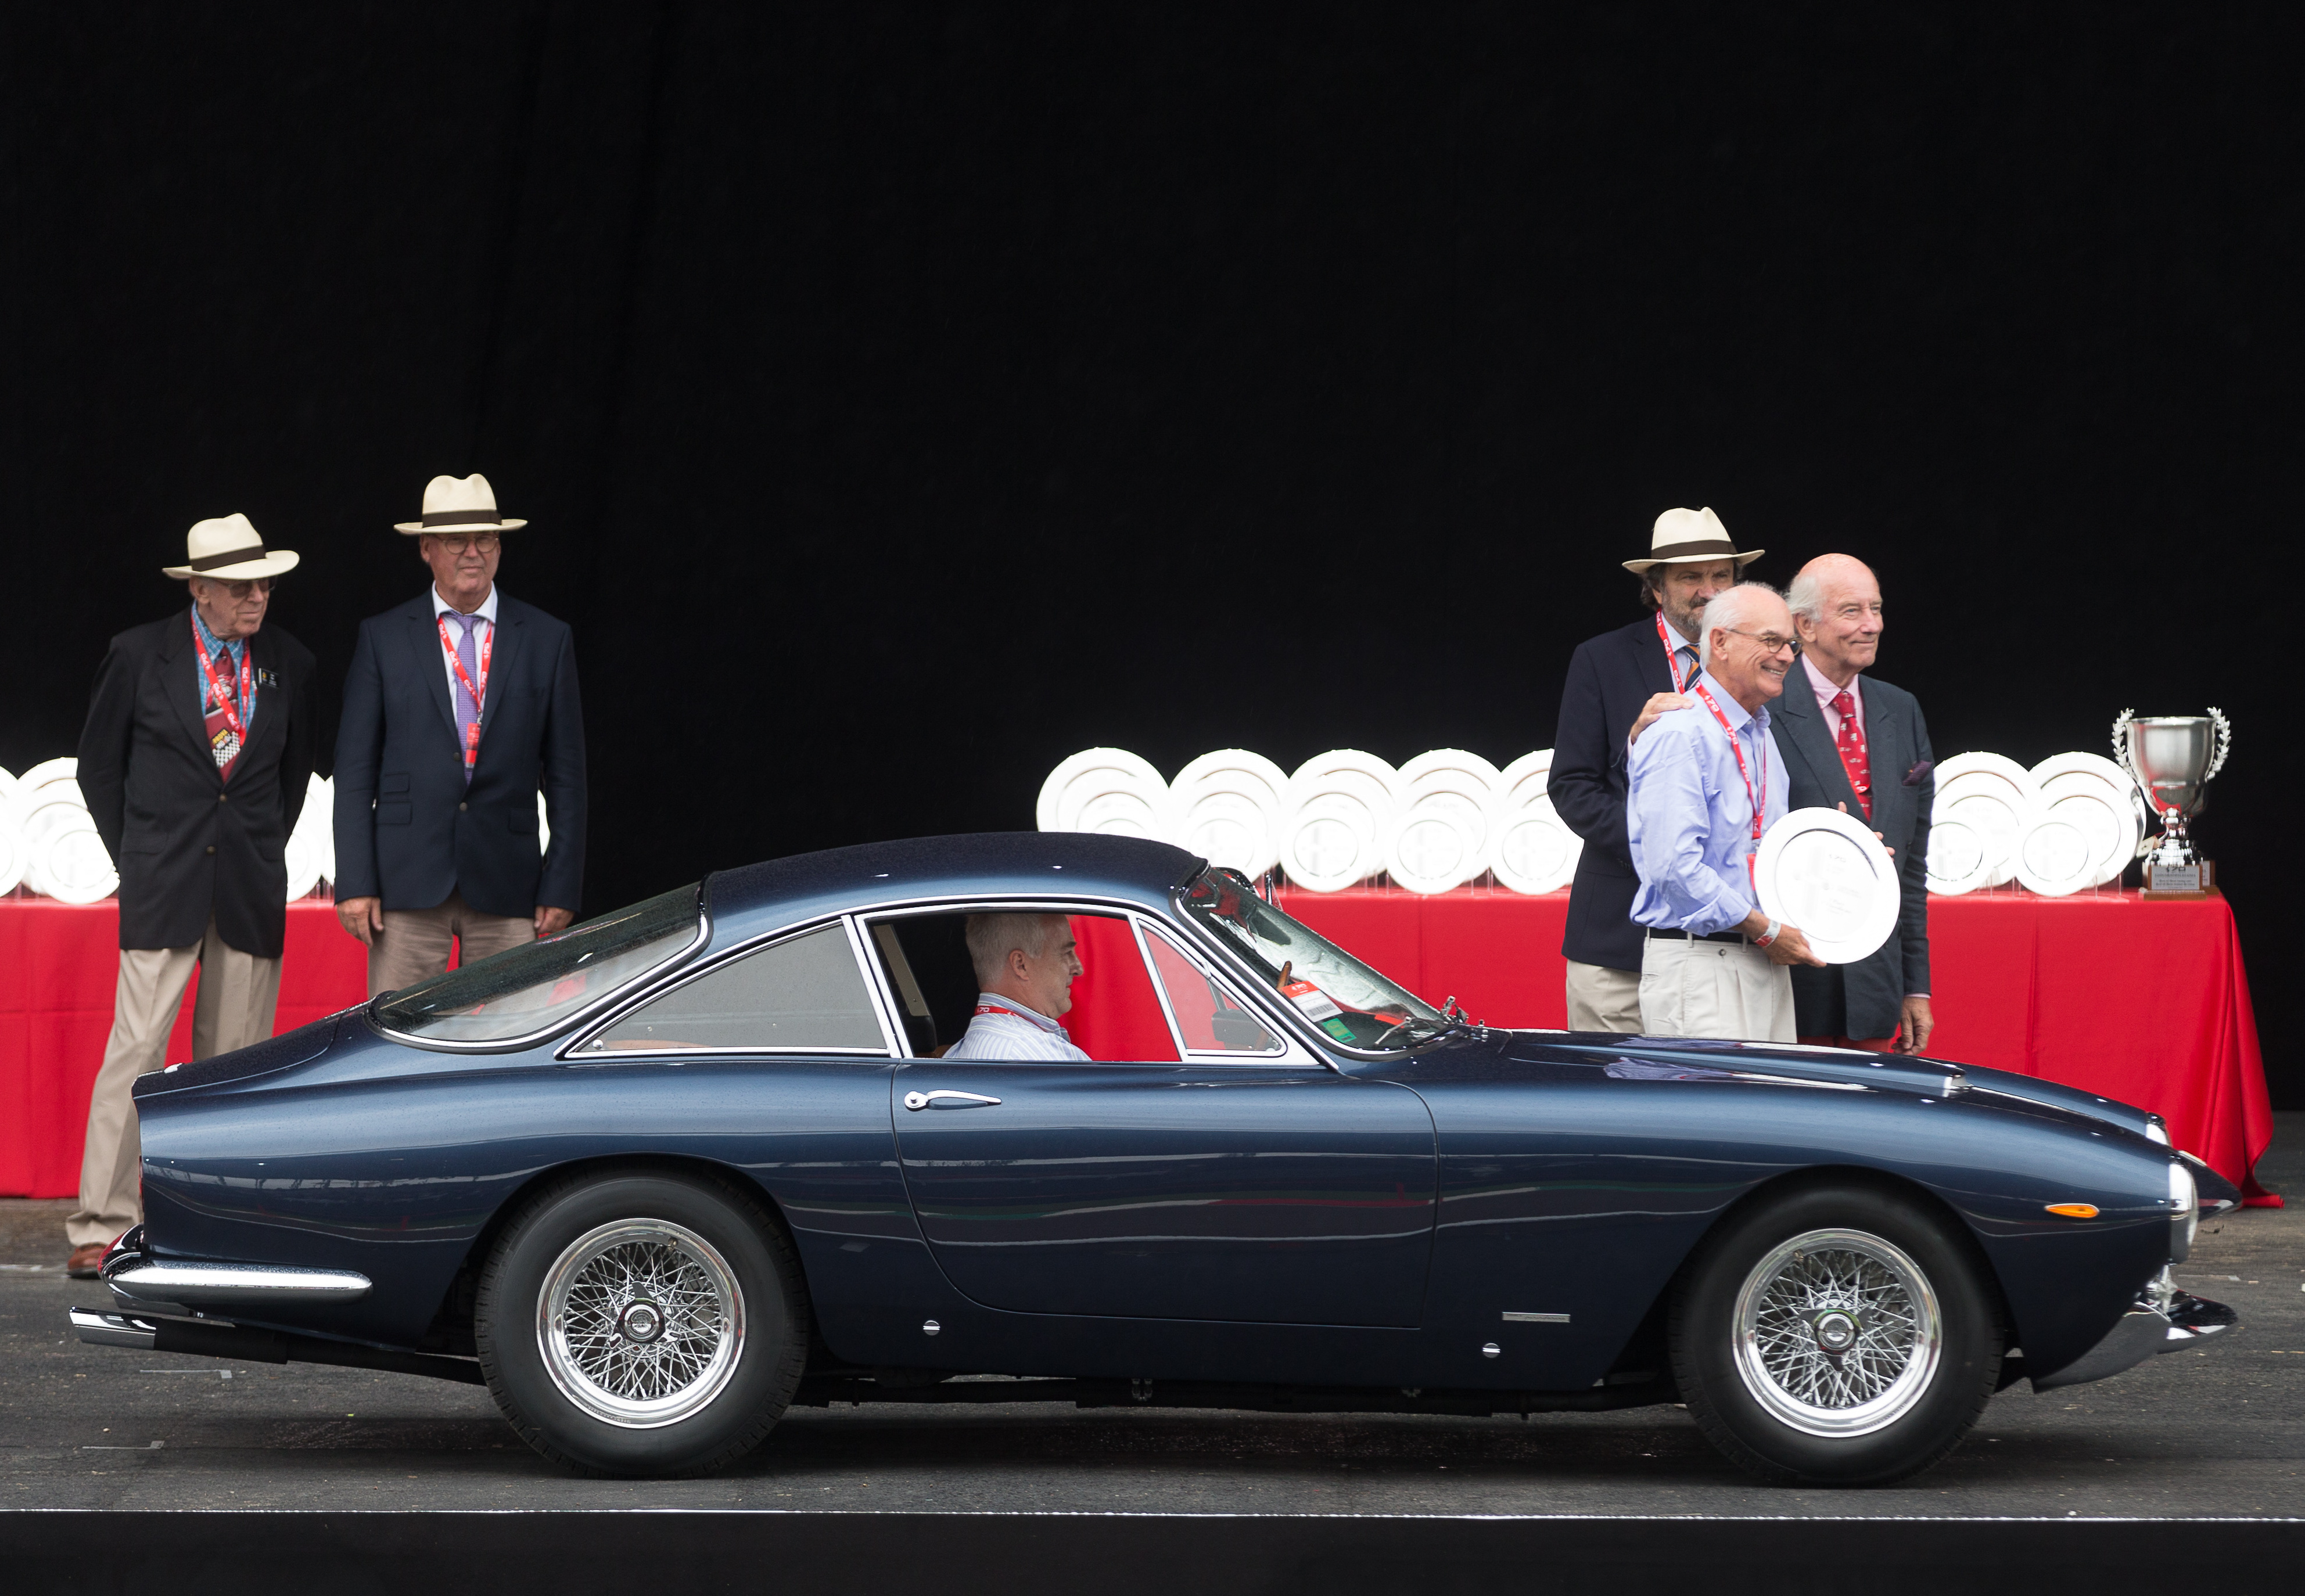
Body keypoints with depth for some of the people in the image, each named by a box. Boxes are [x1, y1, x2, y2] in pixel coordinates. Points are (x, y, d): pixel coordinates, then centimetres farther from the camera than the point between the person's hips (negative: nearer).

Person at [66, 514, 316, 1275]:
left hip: (252, 889, 3)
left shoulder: (289, 663, 6)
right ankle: (103, 1225, -7)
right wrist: (136, 859, 6)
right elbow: (100, 764, 8)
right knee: (137, 1050, -9)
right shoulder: (139, 655, -2)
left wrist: (264, 850, 12)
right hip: (162, 888, -3)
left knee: (234, 1059, 4)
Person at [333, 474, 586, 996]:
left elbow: (566, 774, 8)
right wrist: (354, 883, -4)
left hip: (507, 885, 1)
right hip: (408, 880, -1)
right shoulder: (383, 638, 6)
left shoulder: (548, 640, 8)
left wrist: (562, 888, 2)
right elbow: (354, 770, 5)